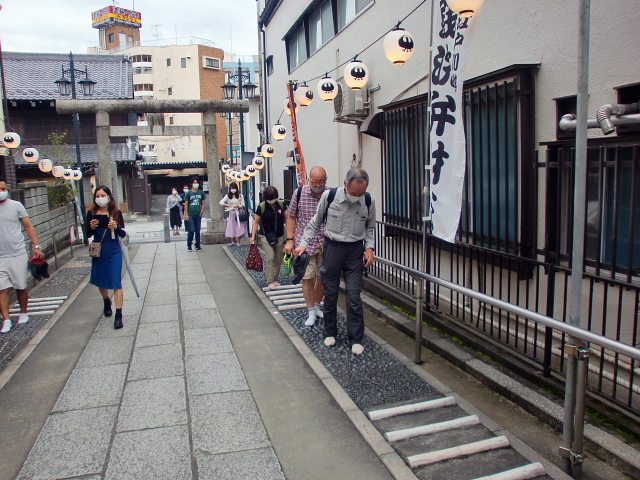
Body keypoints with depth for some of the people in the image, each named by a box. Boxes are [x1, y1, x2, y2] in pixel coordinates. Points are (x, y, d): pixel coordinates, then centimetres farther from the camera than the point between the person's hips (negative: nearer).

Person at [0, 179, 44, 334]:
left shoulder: (16, 205, 0)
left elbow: (28, 226, 1)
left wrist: (36, 247, -6)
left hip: (18, 255, -1)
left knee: (21, 287, 9)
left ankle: (23, 313, 26)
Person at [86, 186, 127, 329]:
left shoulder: (116, 212, -6)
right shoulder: (91, 213, -2)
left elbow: (123, 234, -4)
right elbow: (88, 235, 3)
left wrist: (116, 227, -23)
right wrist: (92, 227, -18)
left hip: (114, 252, -3)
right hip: (98, 251, 3)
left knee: (116, 282, -7)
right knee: (100, 281, 19)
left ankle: (118, 315, -5)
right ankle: (106, 302, 48)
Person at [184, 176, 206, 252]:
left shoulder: (201, 193, 5)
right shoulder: (188, 193, 0)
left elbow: (203, 203, 8)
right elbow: (186, 204, 1)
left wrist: (201, 212, -2)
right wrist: (186, 215, -5)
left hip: (198, 215, 2)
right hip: (191, 215, -2)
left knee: (198, 231, 7)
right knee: (191, 231, -7)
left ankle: (198, 246, 15)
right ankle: (189, 245, 10)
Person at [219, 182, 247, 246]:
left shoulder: (240, 195, 1)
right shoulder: (228, 196, 6)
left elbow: (243, 205, 1)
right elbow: (221, 202, -2)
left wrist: (237, 206, -17)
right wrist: (228, 205, -16)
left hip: (238, 214, -2)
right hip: (231, 214, 2)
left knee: (239, 228, -6)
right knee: (231, 229, 2)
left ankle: (238, 242, 3)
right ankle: (233, 242, 16)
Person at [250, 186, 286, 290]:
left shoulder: (281, 204, -3)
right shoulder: (261, 207, -10)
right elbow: (256, 222, -2)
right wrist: (253, 236, -6)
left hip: (279, 236, 3)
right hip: (266, 236, -3)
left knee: (278, 260, 8)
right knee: (270, 257, -14)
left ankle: (276, 280, 22)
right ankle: (270, 281, -9)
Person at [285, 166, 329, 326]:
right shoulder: (299, 193, -5)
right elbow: (291, 216, 4)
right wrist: (290, 240, -2)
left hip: (325, 245, 1)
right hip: (305, 244, -1)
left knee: (323, 278, 12)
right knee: (307, 278, 2)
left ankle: (316, 306, 33)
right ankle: (311, 312, 15)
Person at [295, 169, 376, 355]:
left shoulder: (368, 201, -8)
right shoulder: (329, 196, -13)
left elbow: (370, 227, 10)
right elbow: (315, 222, 2)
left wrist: (369, 248, -3)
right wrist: (304, 244, -1)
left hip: (355, 250, 1)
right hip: (332, 247, 0)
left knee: (354, 295, -1)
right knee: (331, 293, 10)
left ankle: (356, 339, 12)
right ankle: (330, 333, 28)